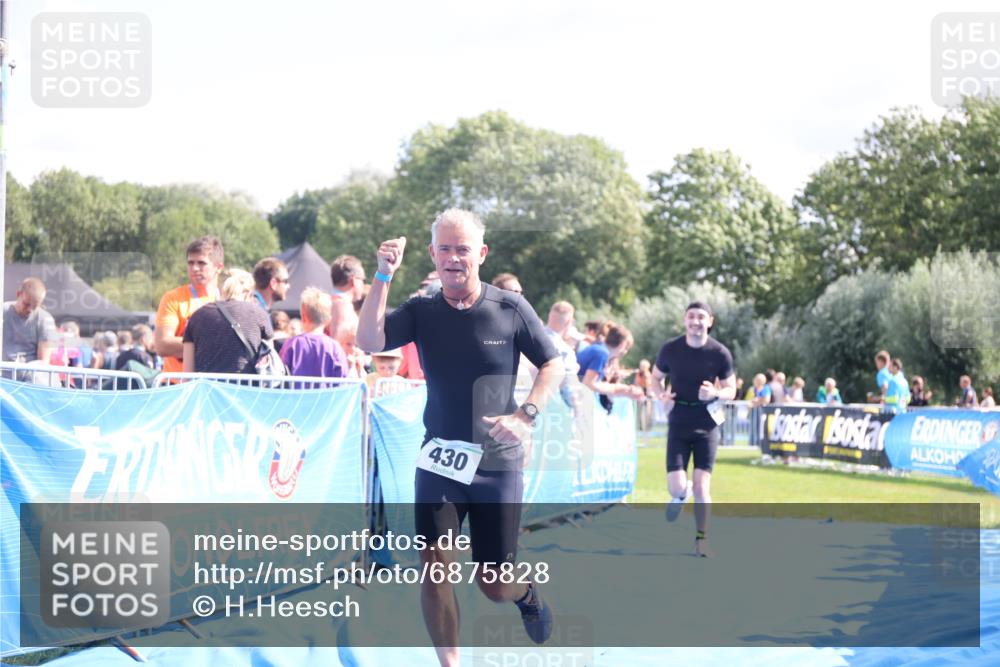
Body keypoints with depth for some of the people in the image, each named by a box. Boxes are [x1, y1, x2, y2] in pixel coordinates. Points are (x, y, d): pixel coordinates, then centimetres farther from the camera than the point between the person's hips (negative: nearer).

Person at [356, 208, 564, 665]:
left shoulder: (511, 309, -4)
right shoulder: (420, 311, -2)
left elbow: (553, 365, 3)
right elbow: (369, 342, -17)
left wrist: (526, 415, -12)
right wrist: (384, 275, -24)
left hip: (497, 463, -1)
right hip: (439, 460, 1)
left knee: (494, 585, 6)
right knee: (434, 567, -13)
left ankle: (528, 594, 43)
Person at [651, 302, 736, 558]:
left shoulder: (720, 353, -6)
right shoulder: (670, 349, -4)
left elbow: (731, 391, 2)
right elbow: (656, 377, 11)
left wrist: (715, 393, -21)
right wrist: (662, 395, -11)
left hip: (706, 424, 0)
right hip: (679, 423, 1)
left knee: (702, 484, -5)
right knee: (676, 487, -8)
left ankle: (701, 538, 11)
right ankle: (682, 494, 31)